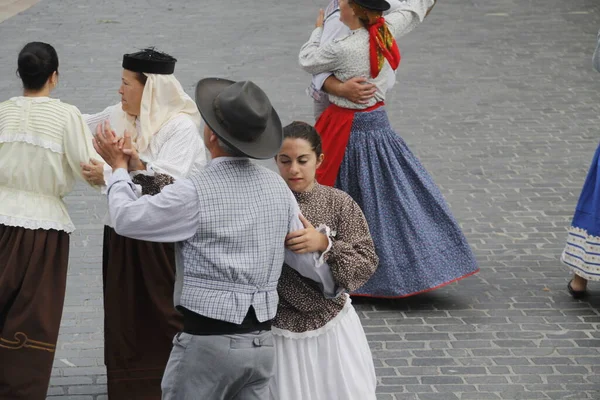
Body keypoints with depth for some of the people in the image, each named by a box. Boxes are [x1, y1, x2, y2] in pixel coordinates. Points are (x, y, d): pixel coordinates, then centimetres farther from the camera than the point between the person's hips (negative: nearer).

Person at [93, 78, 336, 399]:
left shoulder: (195, 192, -15)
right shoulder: (278, 188, 4)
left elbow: (128, 218, -3)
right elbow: (306, 258, 14)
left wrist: (119, 167, 14)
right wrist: (332, 283, 35)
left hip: (208, 339, -6)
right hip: (261, 340, 6)